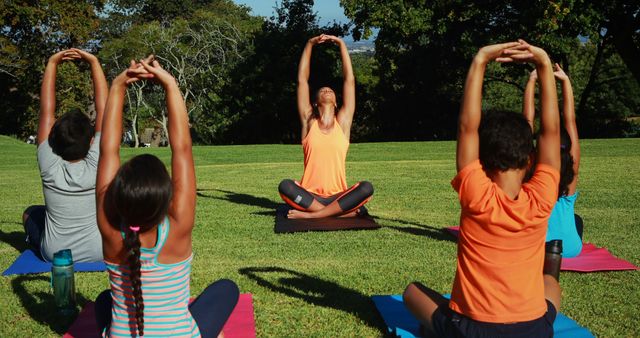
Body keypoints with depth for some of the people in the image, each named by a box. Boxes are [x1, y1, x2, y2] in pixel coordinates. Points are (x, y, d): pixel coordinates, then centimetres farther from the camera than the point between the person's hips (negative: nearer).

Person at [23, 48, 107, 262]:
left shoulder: (49, 167, -19)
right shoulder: (96, 164, -22)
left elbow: (47, 111, -15)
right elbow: (103, 109, -20)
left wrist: (52, 64, -13)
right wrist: (94, 63, -17)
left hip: (54, 255, 2)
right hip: (100, 253, -1)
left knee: (30, 212, 27)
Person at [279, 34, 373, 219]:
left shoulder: (342, 121, 8)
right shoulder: (309, 121, 8)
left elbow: (349, 79, 9)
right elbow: (302, 80, 8)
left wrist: (341, 44, 13)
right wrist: (309, 44, 10)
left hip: (338, 195, 1)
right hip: (310, 195, -1)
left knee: (366, 188, -28)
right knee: (285, 186, -30)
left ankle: (311, 214, -25)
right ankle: (341, 211, -26)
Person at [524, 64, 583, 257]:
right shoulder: (572, 171, -12)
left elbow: (528, 120, -15)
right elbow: (570, 121, -9)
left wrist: (532, 80, -13)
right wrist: (565, 81, -7)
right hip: (570, 249, 2)